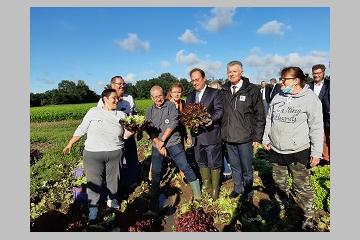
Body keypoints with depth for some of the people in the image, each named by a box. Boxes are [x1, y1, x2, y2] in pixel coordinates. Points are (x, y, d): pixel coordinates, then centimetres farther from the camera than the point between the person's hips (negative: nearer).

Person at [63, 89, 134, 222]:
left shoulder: (121, 114, 4)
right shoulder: (93, 112, -1)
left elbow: (125, 134, 2)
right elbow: (81, 129, 5)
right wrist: (70, 144, 7)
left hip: (115, 153, 2)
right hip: (93, 154, -1)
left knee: (113, 178, 13)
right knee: (94, 181, 4)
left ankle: (112, 199, 37)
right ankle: (93, 207, 23)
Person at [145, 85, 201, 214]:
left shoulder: (171, 105, 0)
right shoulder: (149, 111, 10)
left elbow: (173, 123, -11)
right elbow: (150, 131, 2)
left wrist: (163, 140, -11)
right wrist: (158, 144, -11)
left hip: (173, 143, -3)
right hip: (157, 146, 3)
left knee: (185, 167, -2)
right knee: (155, 173, 6)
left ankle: (198, 196, 17)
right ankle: (154, 206, 19)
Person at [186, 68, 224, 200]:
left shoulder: (215, 93, -3)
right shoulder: (190, 96, 14)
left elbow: (220, 111, -10)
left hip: (211, 134, -5)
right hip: (196, 135, 6)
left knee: (214, 164, 5)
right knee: (201, 162, 18)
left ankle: (215, 189, 24)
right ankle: (206, 185, 38)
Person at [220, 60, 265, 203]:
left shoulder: (252, 90, -5)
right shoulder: (224, 91, 6)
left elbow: (260, 115, -4)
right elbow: (221, 113, 9)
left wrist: (257, 137, -7)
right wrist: (221, 132, 3)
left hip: (245, 137, -3)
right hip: (228, 137, 4)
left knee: (246, 167, 10)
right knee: (234, 166, 18)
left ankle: (248, 192, 32)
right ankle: (237, 188, 38)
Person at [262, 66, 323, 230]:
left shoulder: (310, 99, -8)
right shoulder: (278, 98, 6)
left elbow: (316, 128, -8)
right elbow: (269, 119, 13)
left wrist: (316, 152, -9)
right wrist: (266, 139, 10)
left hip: (299, 152, -4)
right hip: (276, 150, 5)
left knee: (302, 187, 6)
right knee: (279, 182, 19)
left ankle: (308, 216, 27)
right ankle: (280, 204, 42)